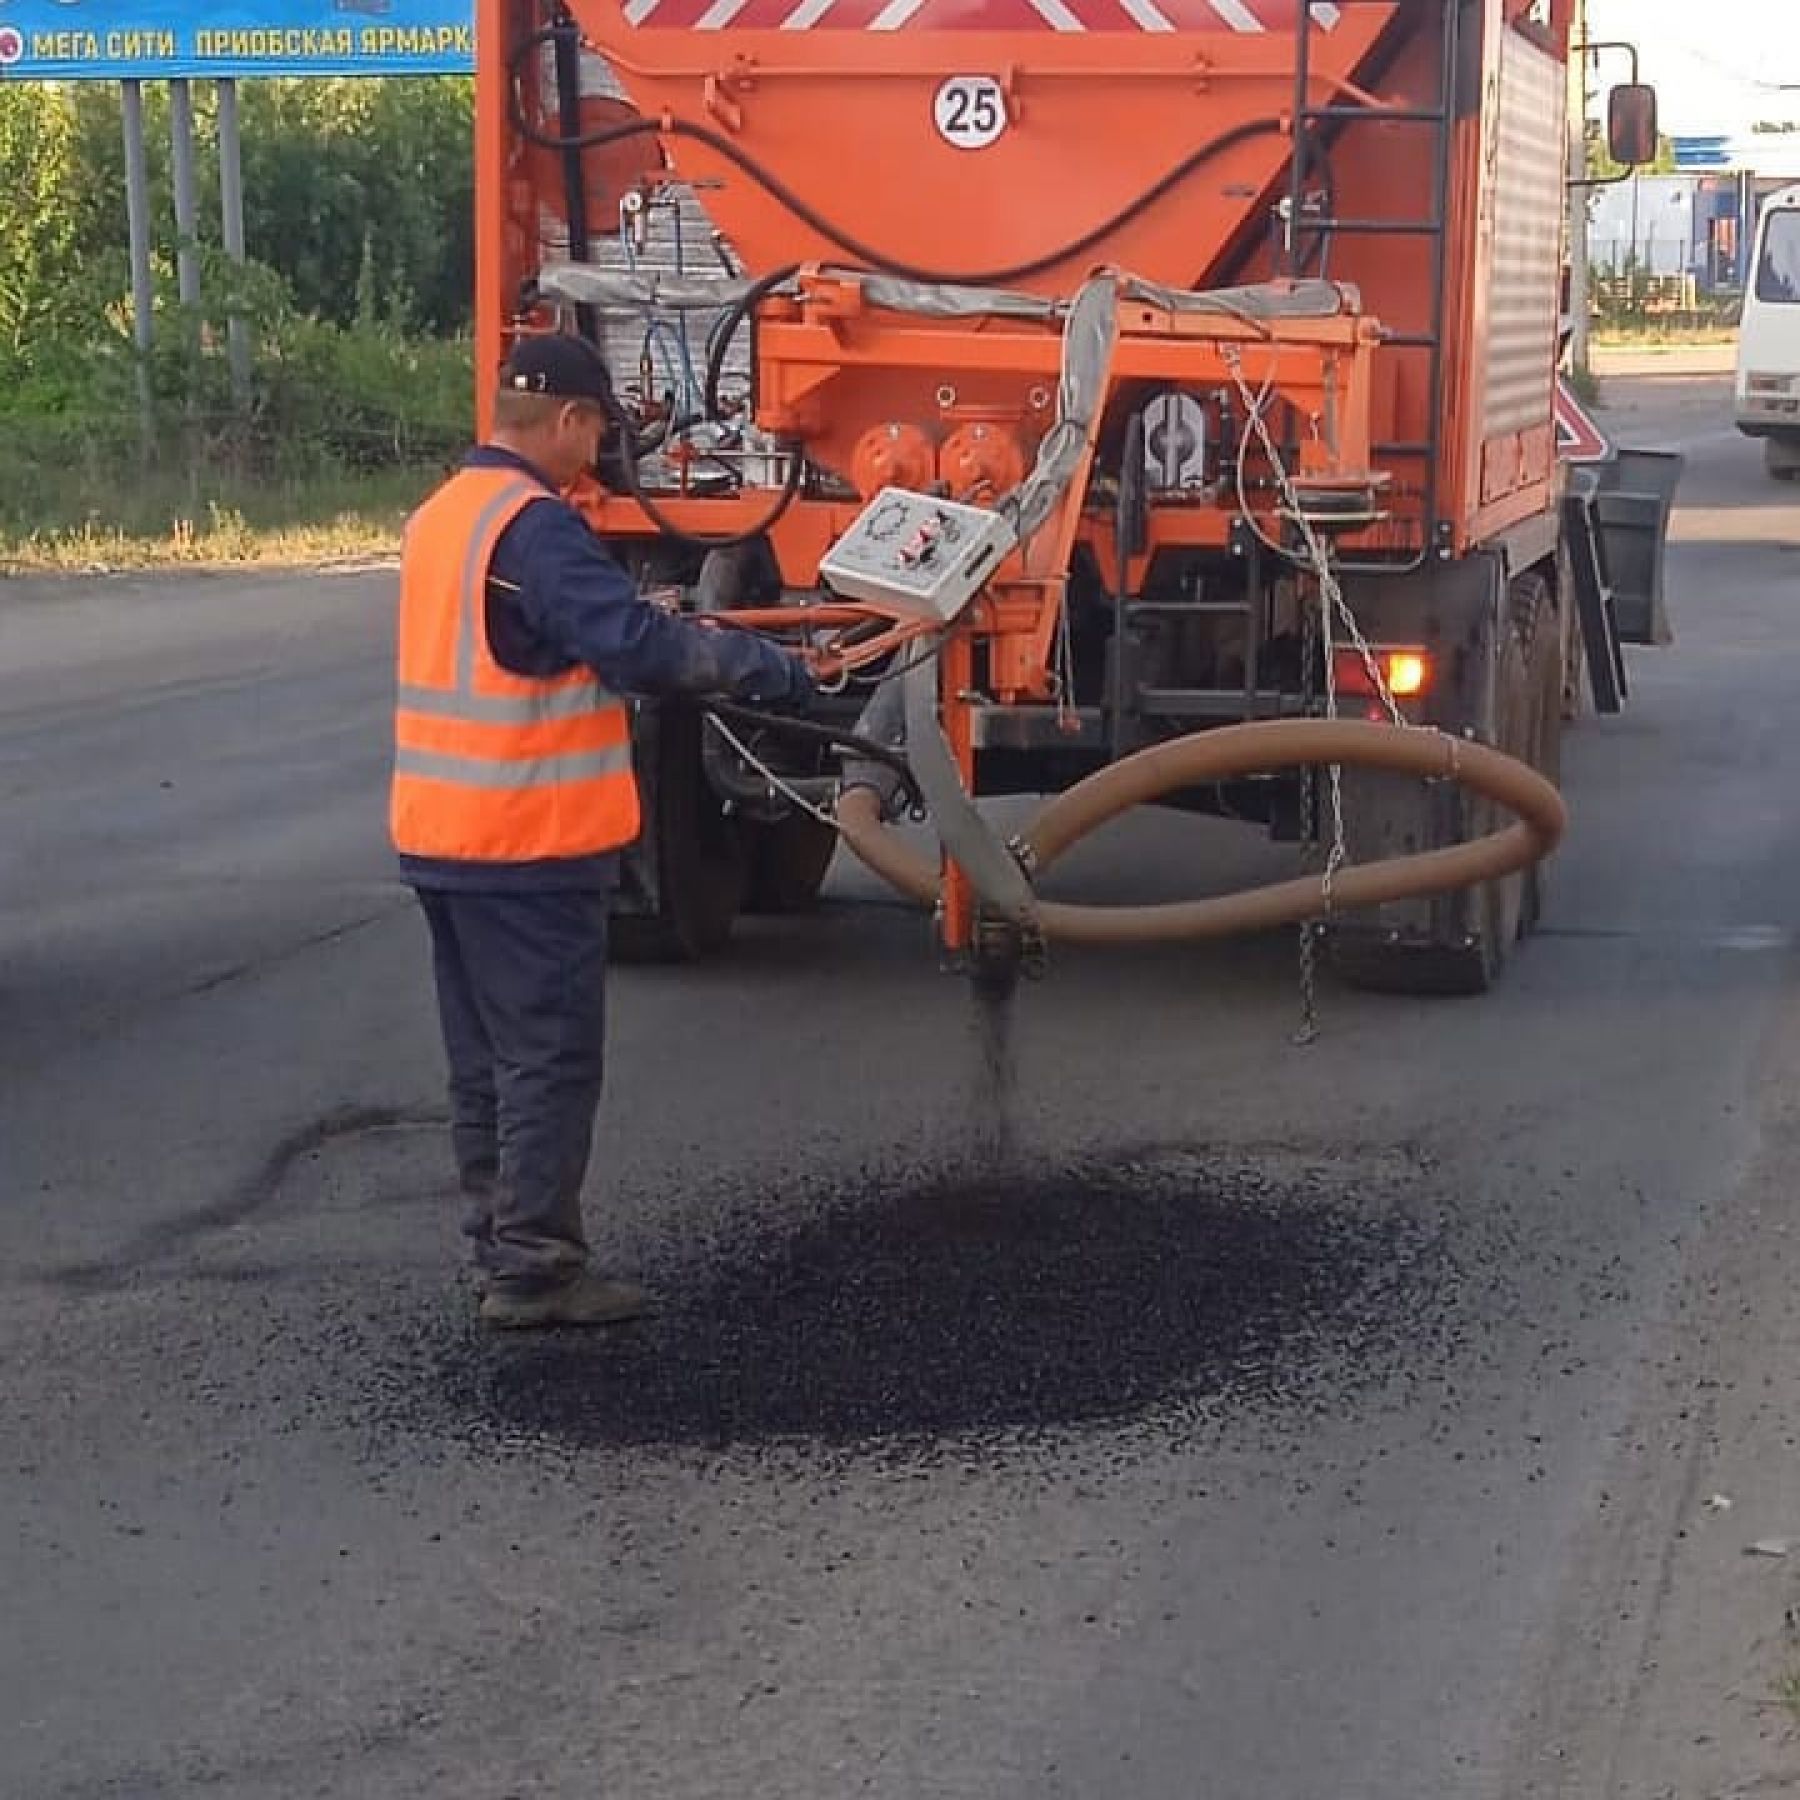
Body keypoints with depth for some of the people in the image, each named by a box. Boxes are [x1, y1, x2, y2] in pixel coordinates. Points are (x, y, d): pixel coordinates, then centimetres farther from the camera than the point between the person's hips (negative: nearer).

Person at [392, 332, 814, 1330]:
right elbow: (635, 641, -26)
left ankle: (502, 1248, 21)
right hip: (528, 843, -9)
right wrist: (766, 667, -16)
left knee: (487, 1056, 15)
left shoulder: (441, 515, 13)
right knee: (551, 1058, -2)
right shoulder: (534, 526, -18)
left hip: (441, 835, 9)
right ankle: (534, 1268, 1)